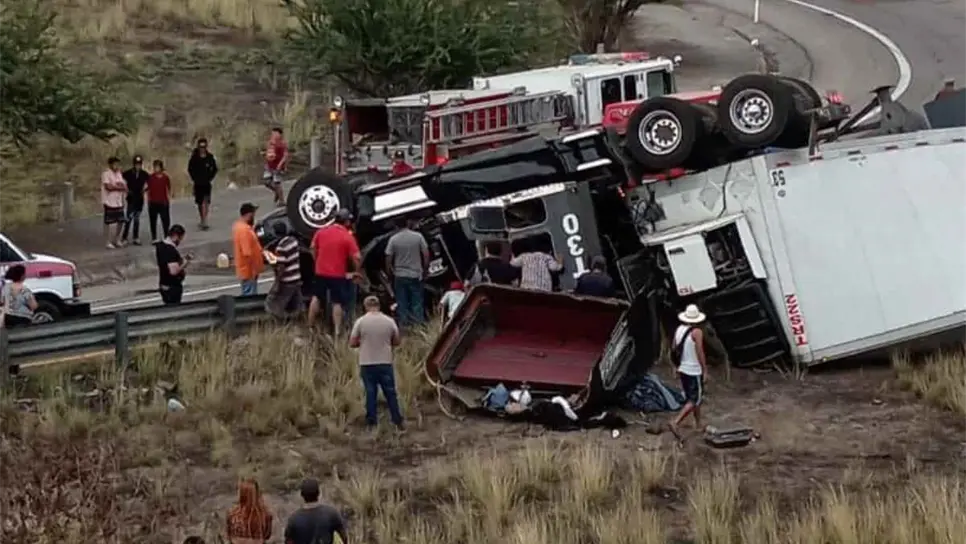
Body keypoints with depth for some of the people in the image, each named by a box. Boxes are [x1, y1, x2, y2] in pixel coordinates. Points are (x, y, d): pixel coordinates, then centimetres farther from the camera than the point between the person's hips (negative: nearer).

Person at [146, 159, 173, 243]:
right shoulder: (150, 177, -2)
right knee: (153, 221, 7)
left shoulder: (165, 177, -2)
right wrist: (148, 201, 2)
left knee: (166, 220, 1)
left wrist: (168, 201, 3)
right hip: (153, 203, 0)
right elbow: (148, 190, 3)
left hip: (163, 203, 0)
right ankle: (154, 238, 15)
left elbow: (168, 190, 5)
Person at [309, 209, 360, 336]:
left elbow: (313, 247, 10)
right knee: (337, 303, 6)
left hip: (320, 272, 4)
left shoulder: (321, 231, -1)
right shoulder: (348, 237, -13)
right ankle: (337, 331, 4)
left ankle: (310, 326, 25)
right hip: (338, 274, -4)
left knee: (317, 297, 20)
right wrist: (355, 271, -1)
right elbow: (357, 258, -17)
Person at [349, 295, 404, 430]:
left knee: (370, 393, 7)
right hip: (385, 363, 1)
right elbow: (396, 342, 7)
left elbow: (352, 343, -3)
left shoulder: (360, 322, -6)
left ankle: (371, 422, 8)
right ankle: (398, 422, 10)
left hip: (367, 364, 0)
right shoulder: (389, 321, -2)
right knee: (390, 393, 8)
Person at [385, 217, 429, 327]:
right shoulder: (418, 237, -6)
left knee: (402, 305, 6)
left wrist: (390, 273, 9)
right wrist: (425, 270, 9)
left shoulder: (393, 239, -4)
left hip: (399, 277, 0)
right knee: (417, 304, 6)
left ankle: (404, 325, 5)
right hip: (415, 276, 0)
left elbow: (388, 259, -4)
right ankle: (418, 325, 6)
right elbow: (426, 255, -4)